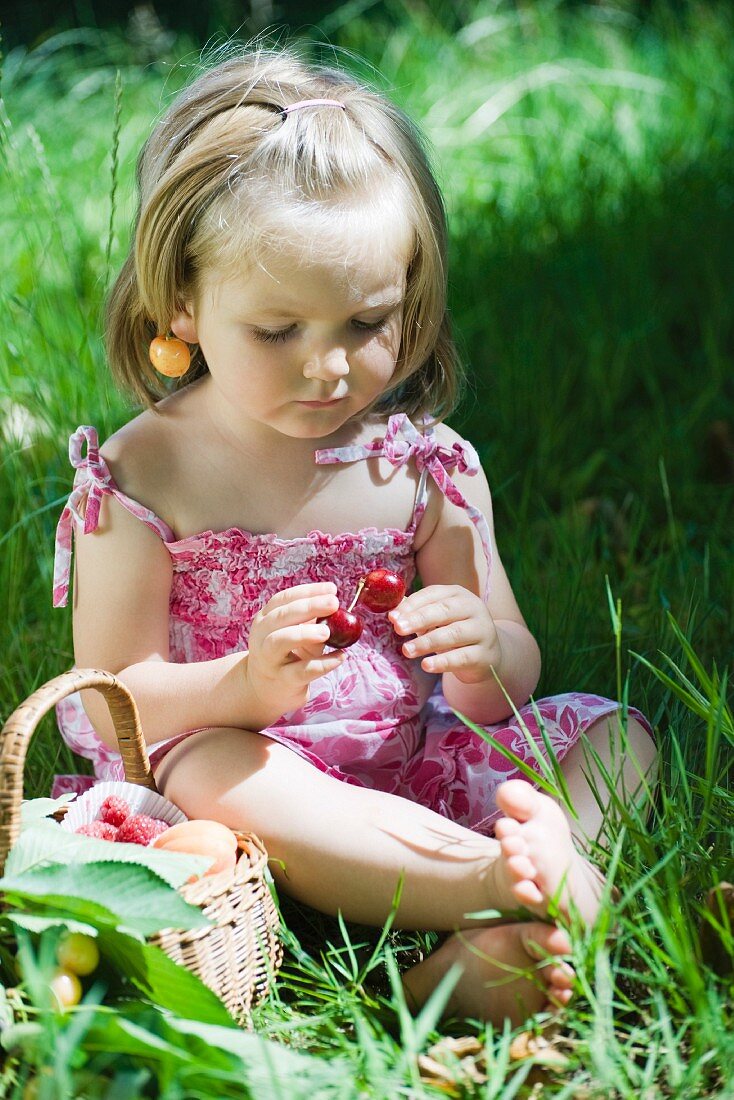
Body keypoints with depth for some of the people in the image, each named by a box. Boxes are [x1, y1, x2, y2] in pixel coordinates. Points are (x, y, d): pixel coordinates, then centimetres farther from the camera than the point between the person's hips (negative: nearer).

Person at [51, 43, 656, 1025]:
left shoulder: (423, 464, 1)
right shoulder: (142, 476, -7)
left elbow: (512, 679, 4)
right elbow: (110, 701, -9)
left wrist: (485, 656, -23)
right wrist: (247, 686, -29)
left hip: (405, 763, 4)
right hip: (247, 769, -4)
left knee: (616, 734, -10)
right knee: (210, 772, -36)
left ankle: (486, 946, -37)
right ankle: (522, 881, -42)